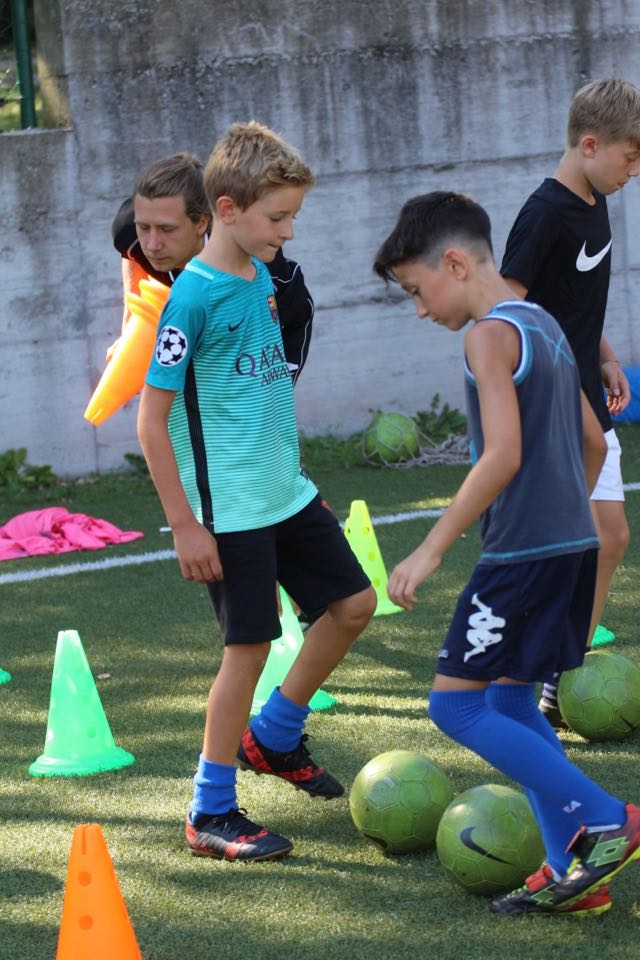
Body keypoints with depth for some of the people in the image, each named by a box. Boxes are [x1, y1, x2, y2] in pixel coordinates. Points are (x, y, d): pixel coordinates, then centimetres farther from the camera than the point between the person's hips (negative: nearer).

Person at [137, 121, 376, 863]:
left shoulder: (261, 279, 6)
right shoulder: (193, 296, -18)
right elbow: (151, 418, -18)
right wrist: (184, 524, -18)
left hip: (286, 492, 8)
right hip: (228, 510, -8)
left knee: (353, 603, 12)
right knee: (250, 643, -4)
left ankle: (273, 734, 30)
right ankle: (211, 813, 8)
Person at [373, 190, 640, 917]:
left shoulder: (492, 334, -14)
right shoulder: (542, 325, 15)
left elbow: (503, 455, -22)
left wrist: (431, 550, -20)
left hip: (523, 552, -10)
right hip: (570, 542, 10)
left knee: (455, 705, -4)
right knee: (510, 701, 15)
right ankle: (574, 872, 13)